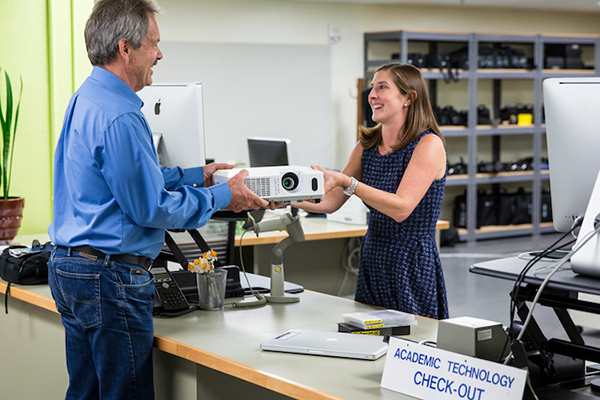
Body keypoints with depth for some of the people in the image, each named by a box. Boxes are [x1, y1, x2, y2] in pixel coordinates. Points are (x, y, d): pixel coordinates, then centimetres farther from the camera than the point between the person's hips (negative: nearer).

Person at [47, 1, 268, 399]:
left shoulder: (86, 98, 12)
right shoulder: (119, 118, -22)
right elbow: (151, 209, -18)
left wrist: (194, 175, 19)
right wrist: (221, 197, -6)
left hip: (69, 265, 11)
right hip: (110, 277, -11)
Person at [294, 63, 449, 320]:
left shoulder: (428, 144, -11)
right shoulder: (367, 145, 9)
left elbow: (401, 208, -22)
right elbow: (331, 201, 8)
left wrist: (347, 182, -29)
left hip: (412, 269, -6)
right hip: (371, 263, 7)